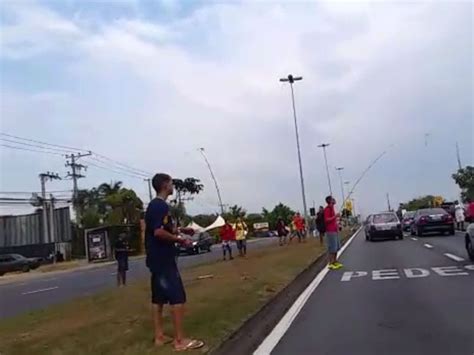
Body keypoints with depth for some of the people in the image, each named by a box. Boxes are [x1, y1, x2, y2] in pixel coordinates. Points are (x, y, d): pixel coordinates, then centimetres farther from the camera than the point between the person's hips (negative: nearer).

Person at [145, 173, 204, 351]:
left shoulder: (153, 205, 15)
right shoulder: (161, 206, -16)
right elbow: (158, 232, -26)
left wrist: (181, 230, 16)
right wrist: (179, 239, -16)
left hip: (156, 259, 10)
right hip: (163, 259, -10)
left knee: (158, 298, 12)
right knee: (178, 297, -6)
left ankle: (159, 336, 19)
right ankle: (180, 340, -1)